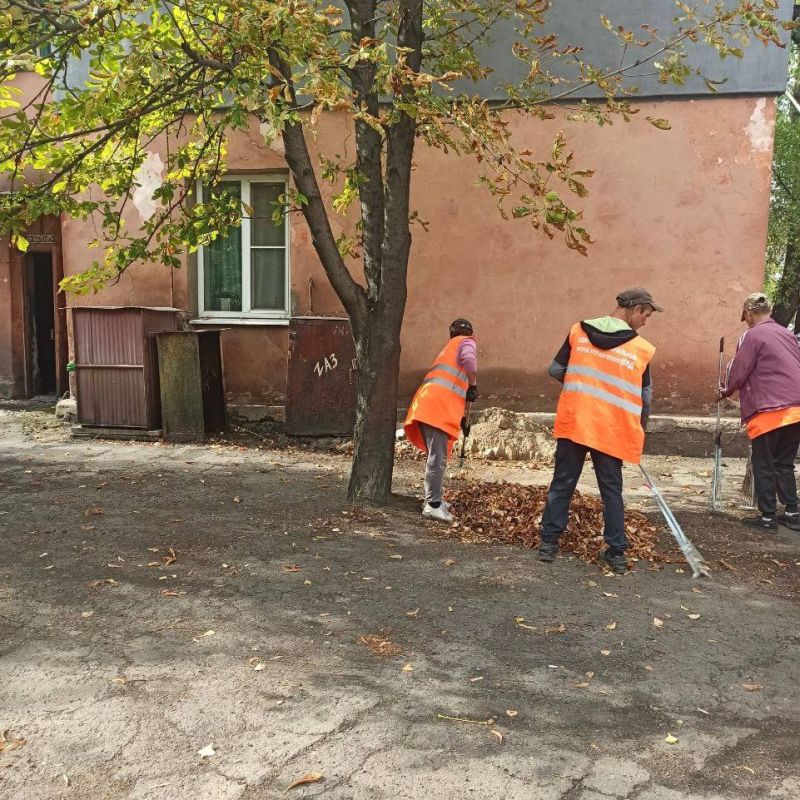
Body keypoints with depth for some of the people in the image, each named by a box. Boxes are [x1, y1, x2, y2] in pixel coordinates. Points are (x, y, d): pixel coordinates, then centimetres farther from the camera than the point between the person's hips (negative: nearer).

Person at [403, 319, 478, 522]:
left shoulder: (450, 347, 35)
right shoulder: (467, 342, 9)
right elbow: (468, 359, -18)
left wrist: (462, 418, 40)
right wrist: (474, 386, -5)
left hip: (428, 405, 9)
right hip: (437, 406, -9)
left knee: (436, 455, 18)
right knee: (438, 457, -10)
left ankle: (433, 498, 24)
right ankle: (433, 505, -11)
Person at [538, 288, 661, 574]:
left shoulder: (578, 331, 3)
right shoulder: (642, 349, 0)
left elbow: (555, 371, 7)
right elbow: (645, 398, 7)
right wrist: (639, 432, 20)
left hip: (572, 423, 1)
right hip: (613, 431, -1)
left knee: (562, 483, 11)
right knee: (611, 490, 11)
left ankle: (549, 542, 16)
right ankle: (617, 553, 15)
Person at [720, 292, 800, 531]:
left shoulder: (752, 335, -7)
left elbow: (737, 372, -6)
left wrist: (725, 391, 13)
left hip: (768, 411, -7)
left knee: (763, 466, 4)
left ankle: (768, 516, 8)